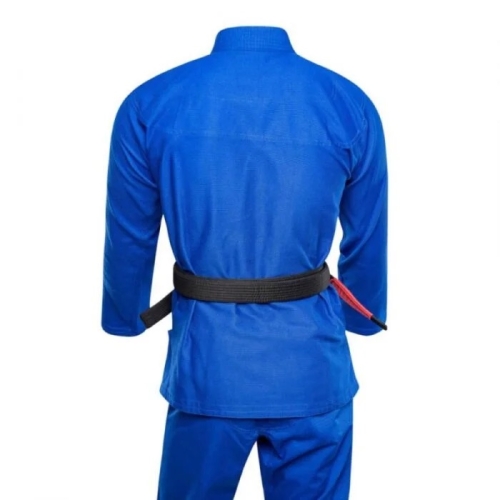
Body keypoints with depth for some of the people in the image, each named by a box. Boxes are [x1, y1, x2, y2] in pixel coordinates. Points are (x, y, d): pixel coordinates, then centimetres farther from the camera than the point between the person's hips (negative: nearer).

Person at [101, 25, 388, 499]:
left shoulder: (149, 105, -11)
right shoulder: (350, 105, -10)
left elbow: (128, 242, 1)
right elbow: (367, 243, 3)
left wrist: (126, 319, 20)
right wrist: (362, 317, 22)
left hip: (206, 362, 1)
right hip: (312, 366, 0)